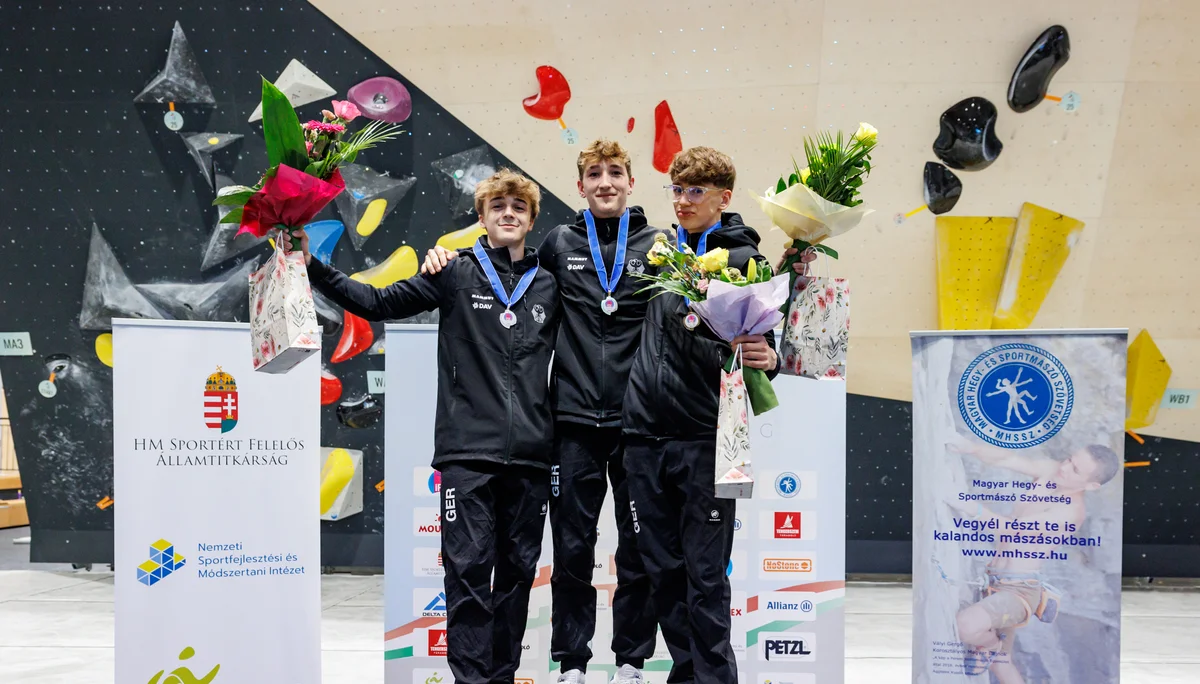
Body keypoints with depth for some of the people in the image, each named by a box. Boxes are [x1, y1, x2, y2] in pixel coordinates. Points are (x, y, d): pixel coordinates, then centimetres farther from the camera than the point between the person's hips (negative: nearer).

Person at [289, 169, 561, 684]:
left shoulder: (550, 286, 10)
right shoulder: (454, 275, 4)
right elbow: (377, 302, 3)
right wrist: (313, 268, -4)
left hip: (530, 454, 3)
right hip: (467, 452, -3)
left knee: (518, 570, 8)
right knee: (469, 569, -6)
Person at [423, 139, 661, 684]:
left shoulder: (657, 246, 6)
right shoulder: (559, 245, 8)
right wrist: (446, 258, 4)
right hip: (574, 419, 1)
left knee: (638, 549, 6)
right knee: (572, 548, 5)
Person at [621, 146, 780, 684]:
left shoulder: (744, 260, -3)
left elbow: (760, 350, -4)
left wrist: (768, 359, -24)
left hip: (704, 438, -5)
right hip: (645, 435, 6)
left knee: (705, 575, -3)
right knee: (662, 569, 11)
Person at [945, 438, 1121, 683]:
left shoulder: (1072, 510, -20)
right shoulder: (1049, 470, 0)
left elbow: (1017, 529, -26)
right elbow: (1007, 459, -9)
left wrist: (975, 509, -36)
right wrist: (973, 448, -27)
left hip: (1018, 590, -8)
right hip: (996, 582, 8)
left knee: (968, 626, -32)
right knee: (1000, 662, 17)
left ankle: (992, 645, 1)